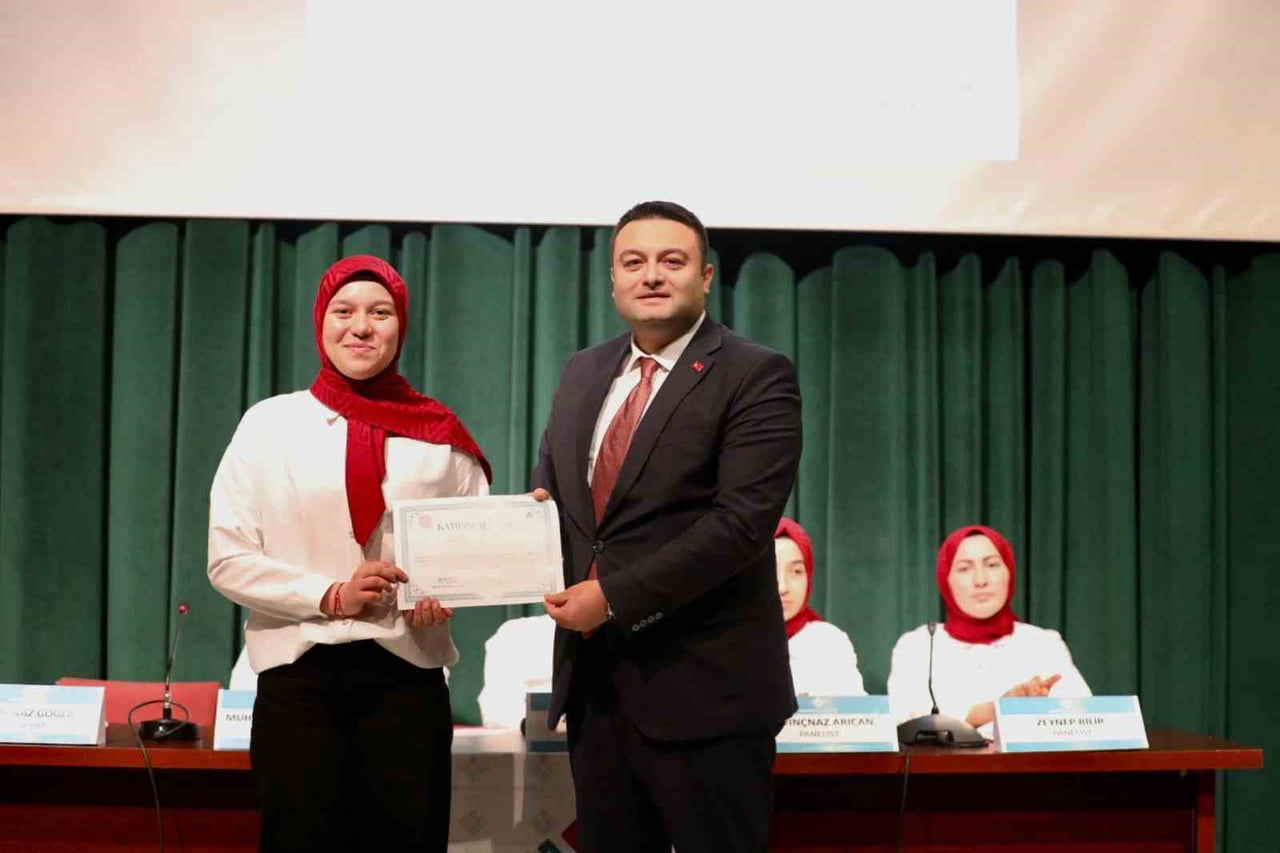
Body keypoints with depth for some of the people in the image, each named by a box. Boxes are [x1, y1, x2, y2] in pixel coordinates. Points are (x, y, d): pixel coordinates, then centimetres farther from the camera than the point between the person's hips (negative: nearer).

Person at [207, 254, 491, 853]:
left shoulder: (439, 433, 5)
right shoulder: (270, 423, 3)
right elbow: (228, 560, 0)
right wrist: (329, 596, -13)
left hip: (407, 673, 1)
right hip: (298, 672, -1)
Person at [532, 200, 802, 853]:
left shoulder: (756, 377, -7)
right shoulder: (583, 372, 14)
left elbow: (741, 521, -17)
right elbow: (550, 485, 23)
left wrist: (614, 596, -19)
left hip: (703, 685, -6)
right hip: (593, 677, 6)